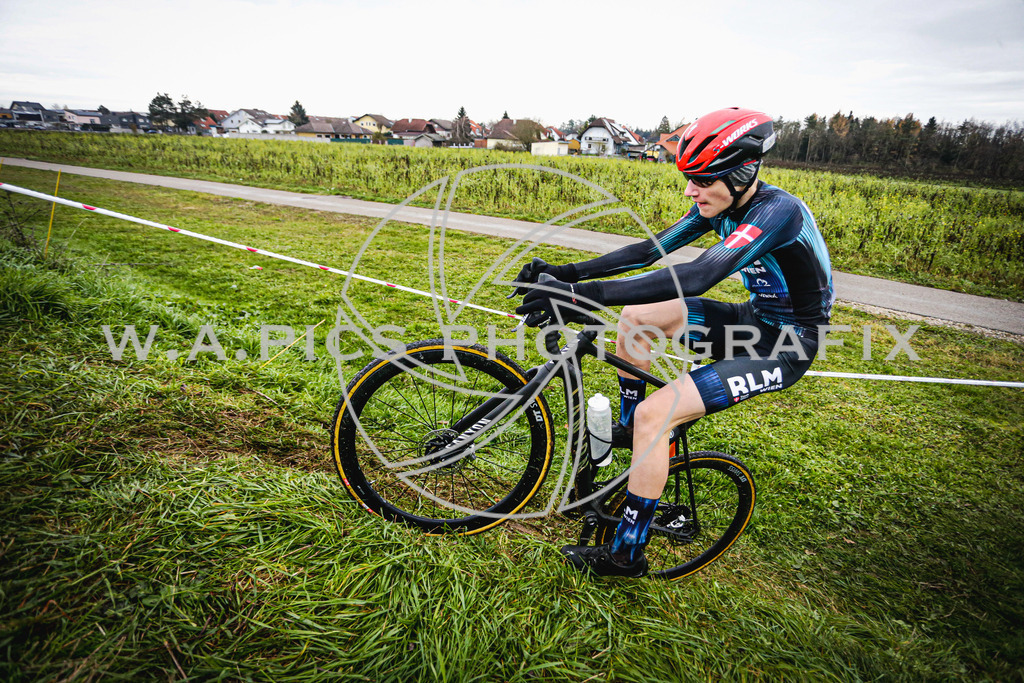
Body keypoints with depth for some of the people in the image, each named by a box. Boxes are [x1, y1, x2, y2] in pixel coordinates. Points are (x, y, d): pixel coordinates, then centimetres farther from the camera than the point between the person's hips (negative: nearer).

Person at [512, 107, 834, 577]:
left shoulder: (777, 211, -28)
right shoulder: (721, 204, -2)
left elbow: (698, 277, -42)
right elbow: (651, 249, -3)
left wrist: (586, 296, -49)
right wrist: (567, 273, -13)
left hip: (786, 345, -8)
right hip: (754, 318, 8)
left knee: (655, 414, -21)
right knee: (636, 315, 3)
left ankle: (627, 555, -5)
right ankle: (628, 428, 21)